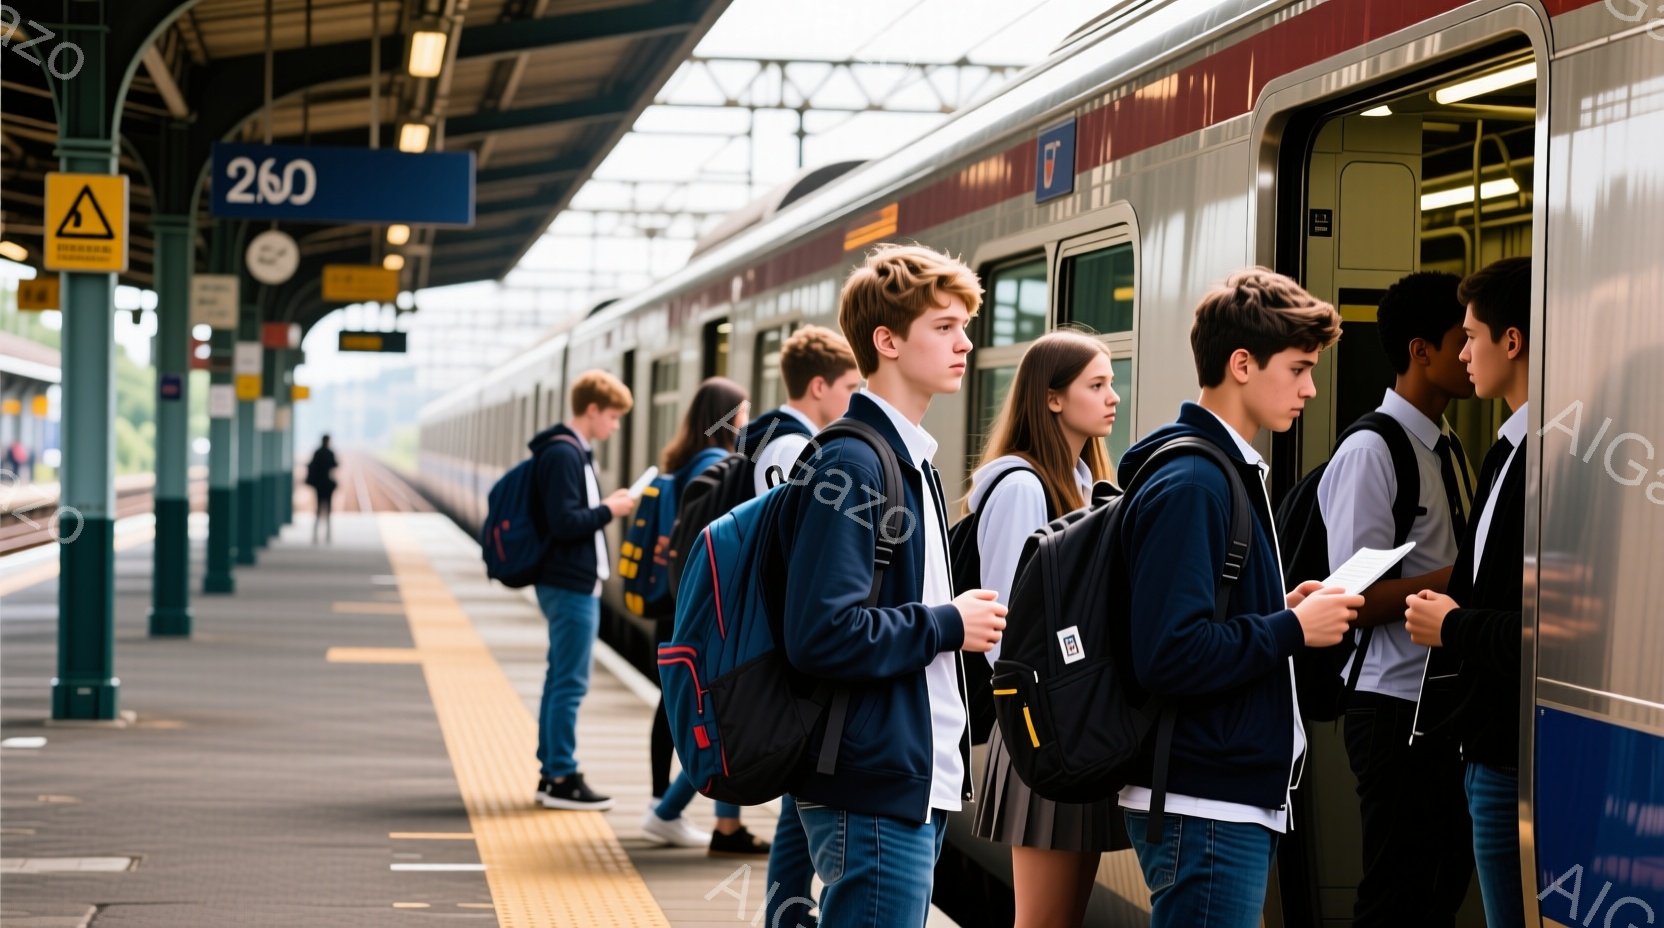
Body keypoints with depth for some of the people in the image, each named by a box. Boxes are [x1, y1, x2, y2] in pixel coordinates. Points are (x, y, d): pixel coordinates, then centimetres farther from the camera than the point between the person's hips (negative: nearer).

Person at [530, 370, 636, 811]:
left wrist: (606, 506, 7)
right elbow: (564, 522, -23)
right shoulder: (564, 454, -17)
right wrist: (610, 511, -12)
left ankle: (552, 773, 18)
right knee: (570, 683, -7)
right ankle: (561, 779, -3)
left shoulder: (576, 452, 15)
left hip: (574, 584, 10)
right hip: (570, 586, -10)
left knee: (561, 680, 13)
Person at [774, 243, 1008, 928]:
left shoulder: (911, 462, 16)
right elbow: (820, 635, -24)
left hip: (920, 784, 10)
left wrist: (960, 616, 6)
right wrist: (946, 625, -13)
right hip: (873, 794, -10)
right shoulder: (850, 466, -15)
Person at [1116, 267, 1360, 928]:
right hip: (1204, 806, -10)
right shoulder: (1190, 484, -15)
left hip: (1240, 800, 10)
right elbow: (1169, 656, -24)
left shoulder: (1231, 473, 16)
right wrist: (1294, 630, -14)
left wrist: (1286, 613, 6)